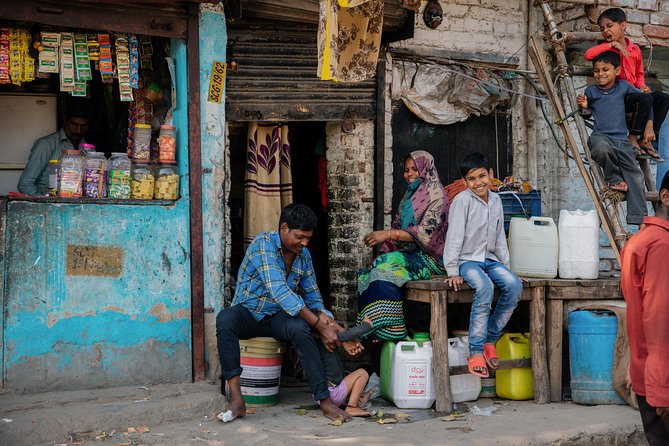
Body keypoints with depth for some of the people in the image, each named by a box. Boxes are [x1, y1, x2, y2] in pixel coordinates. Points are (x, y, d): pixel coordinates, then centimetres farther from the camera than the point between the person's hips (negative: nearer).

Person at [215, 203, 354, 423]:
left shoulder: (304, 255, 4)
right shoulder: (264, 244, -19)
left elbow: (314, 299, 12)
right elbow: (279, 291, -29)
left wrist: (327, 320, -13)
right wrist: (319, 325, -30)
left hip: (278, 317, 4)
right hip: (248, 312, -4)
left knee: (299, 328, -32)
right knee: (225, 319, -38)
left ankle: (325, 401, -32)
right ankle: (236, 399, -42)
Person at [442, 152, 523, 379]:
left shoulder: (496, 200, 11)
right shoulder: (462, 200, -8)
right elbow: (454, 236, -11)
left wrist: (506, 267, 14)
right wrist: (452, 272, -15)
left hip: (490, 259, 6)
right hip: (467, 260, -6)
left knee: (514, 285, -22)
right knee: (485, 287, -35)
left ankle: (490, 340, -10)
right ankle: (476, 351, -30)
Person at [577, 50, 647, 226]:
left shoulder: (624, 86, 10)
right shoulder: (591, 91, 8)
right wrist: (583, 105, -3)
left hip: (622, 139, 2)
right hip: (600, 136, -2)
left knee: (635, 175, -8)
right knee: (602, 149, -40)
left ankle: (639, 218, -4)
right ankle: (613, 178, -9)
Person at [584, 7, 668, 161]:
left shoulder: (635, 49, 10)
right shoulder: (606, 49, -3)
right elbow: (588, 55, -26)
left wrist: (641, 86, 1)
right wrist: (612, 44, -22)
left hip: (632, 93, 6)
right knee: (645, 99, -28)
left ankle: (646, 140, -5)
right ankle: (632, 139, -14)